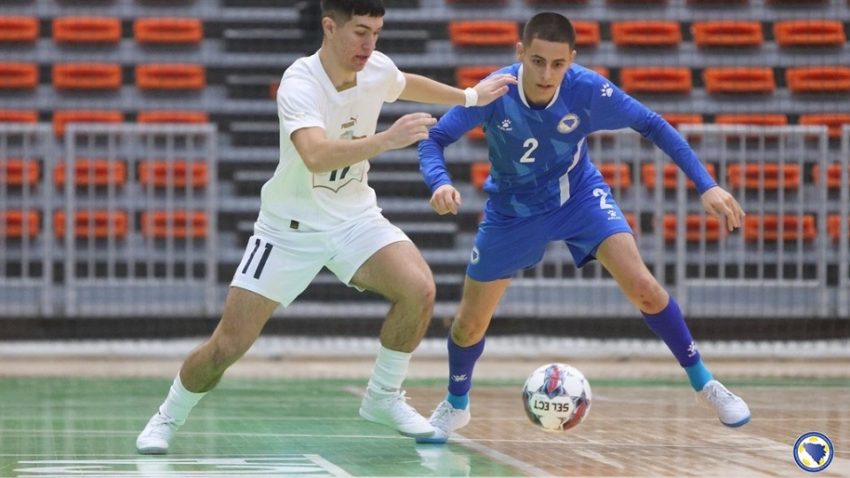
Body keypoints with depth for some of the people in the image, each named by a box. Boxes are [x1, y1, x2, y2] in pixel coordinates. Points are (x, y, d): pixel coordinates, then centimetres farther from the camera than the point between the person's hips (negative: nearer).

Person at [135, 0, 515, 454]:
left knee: (418, 288, -22)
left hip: (354, 217, 5)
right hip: (290, 226, -5)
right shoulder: (299, 84, -27)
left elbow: (404, 84, 20)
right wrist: (386, 139, -53)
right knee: (228, 346, -6)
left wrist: (470, 96, 25)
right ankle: (167, 418, 21)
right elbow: (316, 156, -45)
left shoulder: (377, 69, -7)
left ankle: (383, 398, 0)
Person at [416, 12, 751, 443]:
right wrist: (439, 183, -45)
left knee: (642, 286, -19)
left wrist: (706, 185, -21)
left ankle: (703, 382, -1)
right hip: (513, 210, 0)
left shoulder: (589, 89, -27)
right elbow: (433, 140, -23)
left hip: (579, 195, 0)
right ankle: (455, 405, 34)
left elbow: (652, 126, -15)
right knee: (470, 322, 4)